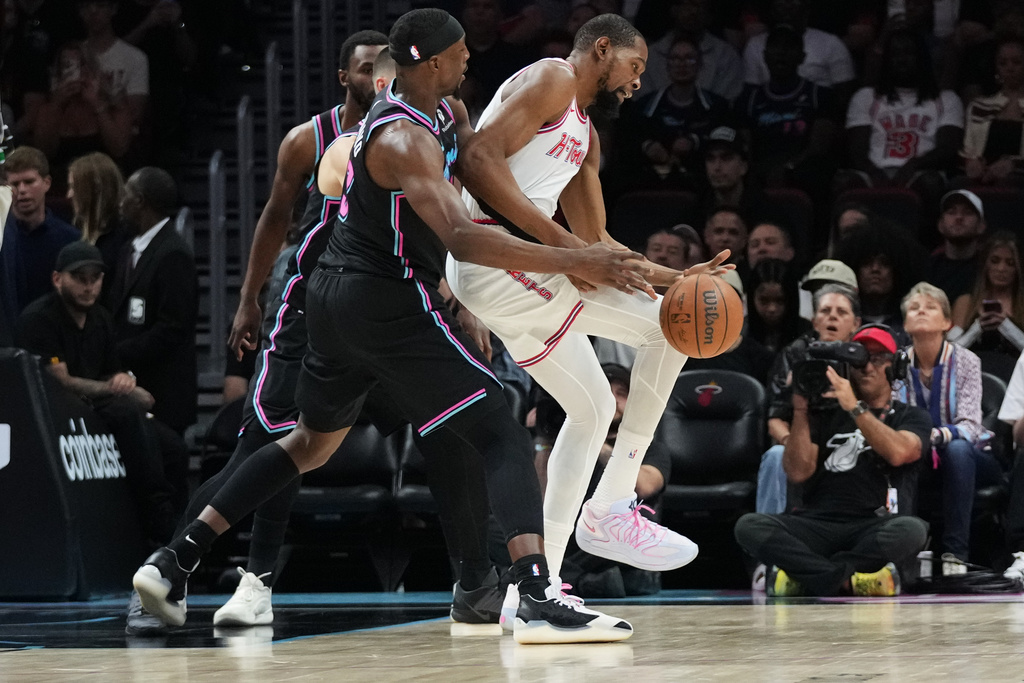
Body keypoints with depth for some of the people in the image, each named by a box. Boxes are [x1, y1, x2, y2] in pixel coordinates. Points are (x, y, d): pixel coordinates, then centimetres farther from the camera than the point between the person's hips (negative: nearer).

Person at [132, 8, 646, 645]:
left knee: (312, 442, 25)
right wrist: (575, 261, -34)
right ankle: (540, 600, -27)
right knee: (502, 436, -11)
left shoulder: (438, 109, 10)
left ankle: (174, 561, 22)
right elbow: (461, 237, -32)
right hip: (390, 301, -10)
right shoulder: (404, 138, -21)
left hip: (337, 295, 10)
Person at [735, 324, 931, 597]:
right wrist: (801, 411, 1)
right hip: (818, 527, 2)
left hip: (873, 530, -2)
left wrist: (855, 407, -11)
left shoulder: (911, 417, 16)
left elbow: (898, 452, -9)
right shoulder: (825, 415, 21)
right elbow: (798, 472, 7)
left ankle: (807, 572, -29)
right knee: (749, 525, -25)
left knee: (911, 530, -37)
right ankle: (849, 580, -33)